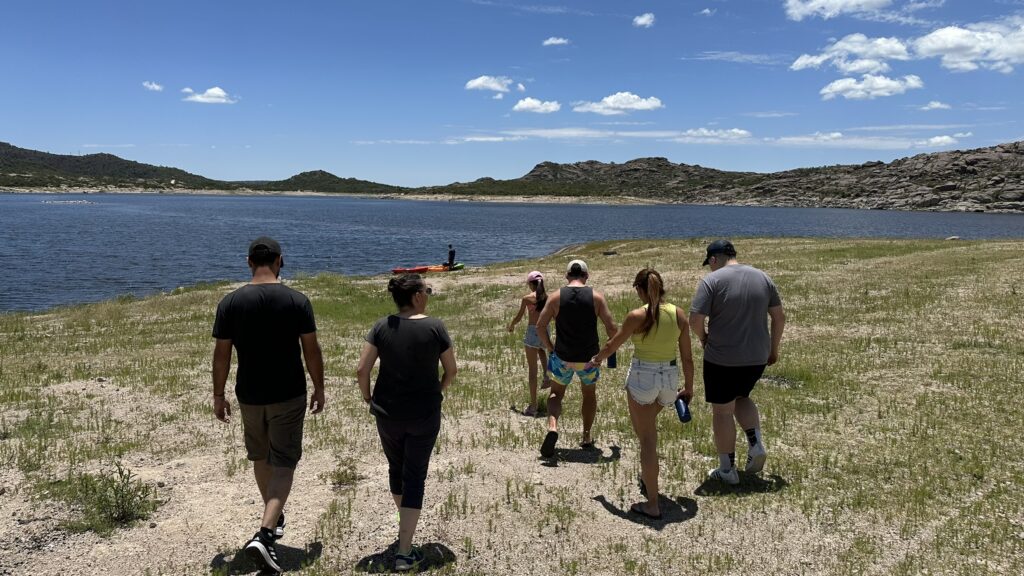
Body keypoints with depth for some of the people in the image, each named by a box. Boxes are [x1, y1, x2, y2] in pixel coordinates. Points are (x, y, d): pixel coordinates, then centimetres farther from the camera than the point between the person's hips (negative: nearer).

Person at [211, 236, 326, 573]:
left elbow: (221, 354, -3)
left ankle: (274, 519, 40)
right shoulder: (297, 301, -9)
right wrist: (319, 389, 6)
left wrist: (218, 396, 7)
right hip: (289, 395, -2)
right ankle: (265, 534, -11)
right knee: (283, 463, 4)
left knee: (260, 457, 22)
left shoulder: (231, 302, -6)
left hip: (249, 395, 2)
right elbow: (312, 350, -6)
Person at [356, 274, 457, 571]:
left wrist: (367, 396, 9)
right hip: (425, 413, -2)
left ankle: (404, 526, 45)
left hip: (388, 413, 3)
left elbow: (361, 370, -10)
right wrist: (439, 391, 16)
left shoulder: (382, 326, -7)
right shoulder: (435, 327, -11)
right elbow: (451, 370, -3)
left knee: (396, 467, 24)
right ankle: (405, 552, 0)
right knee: (415, 476, 4)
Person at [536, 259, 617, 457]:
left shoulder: (556, 297, -5)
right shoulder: (596, 296, -7)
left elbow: (540, 326, -7)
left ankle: (552, 427, -7)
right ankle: (587, 436, 28)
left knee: (556, 394, 18)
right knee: (589, 394, 24)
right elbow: (611, 327, -8)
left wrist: (549, 347, 6)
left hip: (563, 358, 0)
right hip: (589, 358, 0)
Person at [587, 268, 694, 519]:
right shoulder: (679, 314, -1)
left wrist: (597, 359, 22)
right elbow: (687, 357, 4)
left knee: (647, 439, 3)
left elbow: (612, 345, 1)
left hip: (642, 377, -5)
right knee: (649, 426, 31)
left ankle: (652, 505, 7)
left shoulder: (637, 316, -12)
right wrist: (688, 388, 15)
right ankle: (647, 478, 41)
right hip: (670, 377, 5)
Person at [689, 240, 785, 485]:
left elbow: (695, 320, -18)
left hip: (722, 358, -5)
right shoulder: (762, 278, 4)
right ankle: (757, 445, 11)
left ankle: (727, 470, 17)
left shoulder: (712, 280, -12)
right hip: (757, 357, 5)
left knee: (722, 411, 9)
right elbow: (779, 317, 6)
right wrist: (774, 349, 16)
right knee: (742, 397, 28)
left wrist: (703, 338, 3)